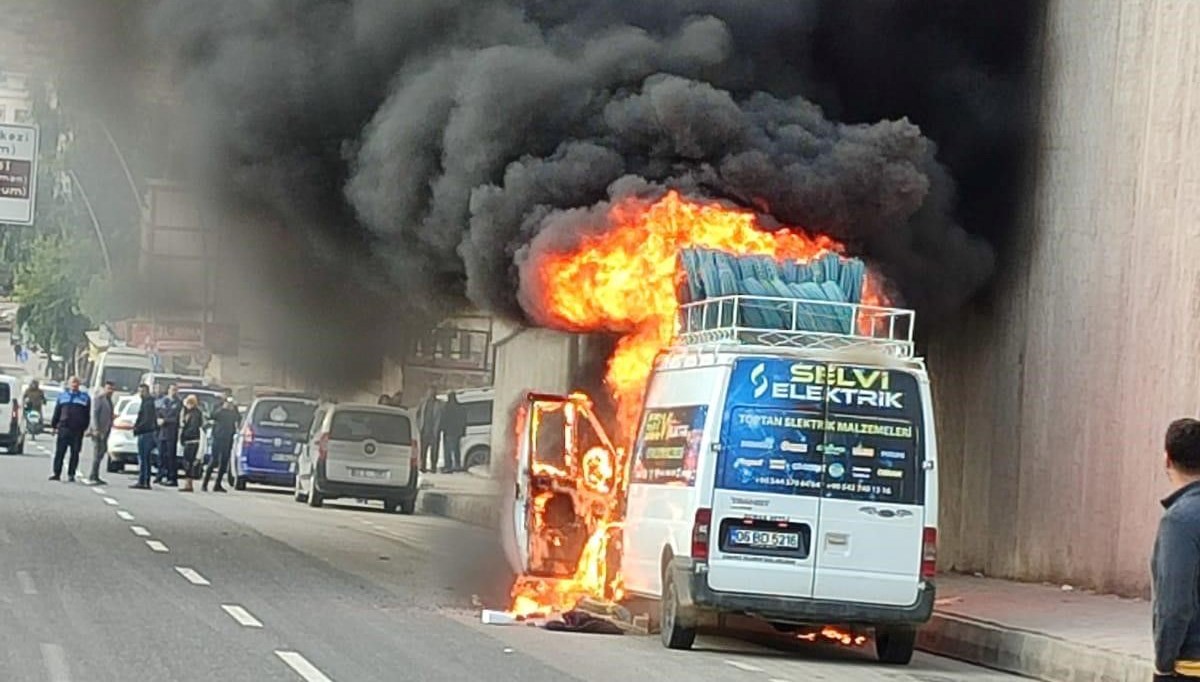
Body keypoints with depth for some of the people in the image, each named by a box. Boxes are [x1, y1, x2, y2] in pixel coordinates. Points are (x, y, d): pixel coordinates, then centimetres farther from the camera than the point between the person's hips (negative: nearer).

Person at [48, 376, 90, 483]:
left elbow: (87, 415, 8)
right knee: (59, 452, -1)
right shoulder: (62, 396, 14)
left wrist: (85, 428, -1)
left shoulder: (85, 398, 10)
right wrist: (54, 425, 7)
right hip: (63, 428, 1)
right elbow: (57, 412, 13)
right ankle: (56, 473, 2)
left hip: (77, 430, -1)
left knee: (75, 453, 1)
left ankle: (71, 474, 7)